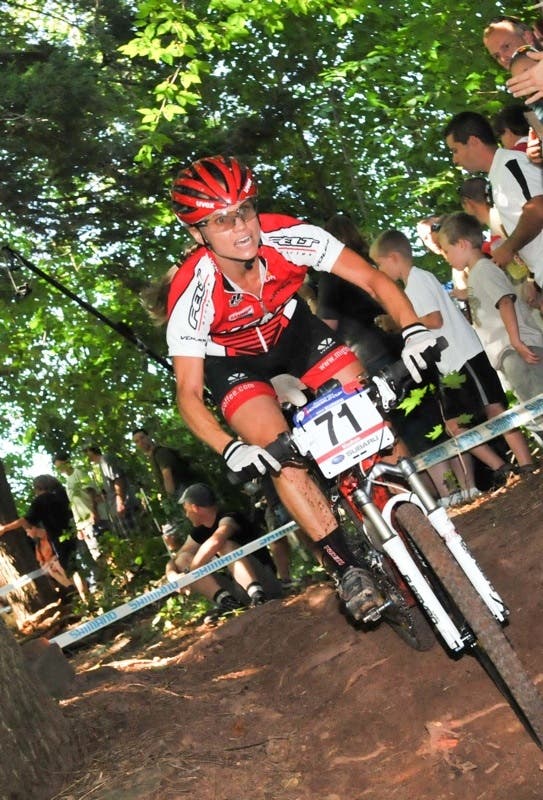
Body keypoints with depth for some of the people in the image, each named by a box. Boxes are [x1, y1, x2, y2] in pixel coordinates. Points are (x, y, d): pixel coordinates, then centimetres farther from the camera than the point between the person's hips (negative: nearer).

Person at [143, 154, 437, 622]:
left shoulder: (288, 238, -32)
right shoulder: (191, 295, -36)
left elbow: (373, 279, -27)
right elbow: (188, 393, -33)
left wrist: (414, 329, -45)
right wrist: (231, 449, -49)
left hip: (292, 329, 2)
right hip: (232, 361, -2)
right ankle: (348, 571, -11)